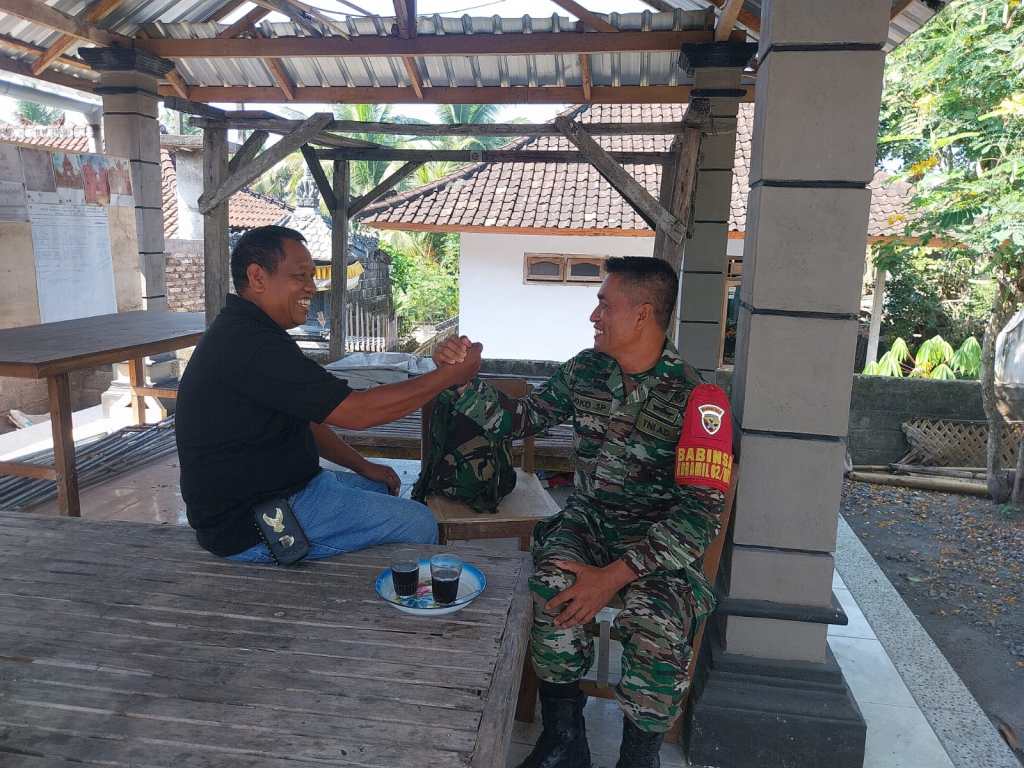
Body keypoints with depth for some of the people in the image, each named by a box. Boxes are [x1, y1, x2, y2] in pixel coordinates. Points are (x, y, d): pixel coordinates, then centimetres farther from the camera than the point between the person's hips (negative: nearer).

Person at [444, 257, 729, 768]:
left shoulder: (693, 396, -14)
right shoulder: (585, 370, 3)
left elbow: (702, 510, -19)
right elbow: (518, 419, 12)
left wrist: (614, 576, -26)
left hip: (659, 537, -3)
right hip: (588, 520, 4)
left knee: (657, 629, -32)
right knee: (554, 584, -29)